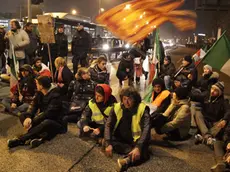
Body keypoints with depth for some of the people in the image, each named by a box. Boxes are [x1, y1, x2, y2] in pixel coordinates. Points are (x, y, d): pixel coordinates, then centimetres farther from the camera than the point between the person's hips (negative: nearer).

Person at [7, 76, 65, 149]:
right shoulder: (40, 92, 1)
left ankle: (20, 140, -29)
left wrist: (32, 122, -26)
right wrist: (28, 117, -23)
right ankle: (41, 137, -29)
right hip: (42, 118, 8)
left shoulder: (55, 95, -22)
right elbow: (34, 105, -3)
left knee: (46, 123, -40)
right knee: (23, 115, -7)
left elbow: (48, 113, -28)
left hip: (54, 122, -8)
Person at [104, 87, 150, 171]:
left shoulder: (142, 109, -17)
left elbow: (146, 129, -26)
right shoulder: (117, 108, -8)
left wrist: (138, 147, -39)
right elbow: (108, 125, -9)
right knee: (106, 141, -24)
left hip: (136, 140, -3)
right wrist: (108, 143, -24)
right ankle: (132, 151, -25)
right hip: (121, 139, 4)